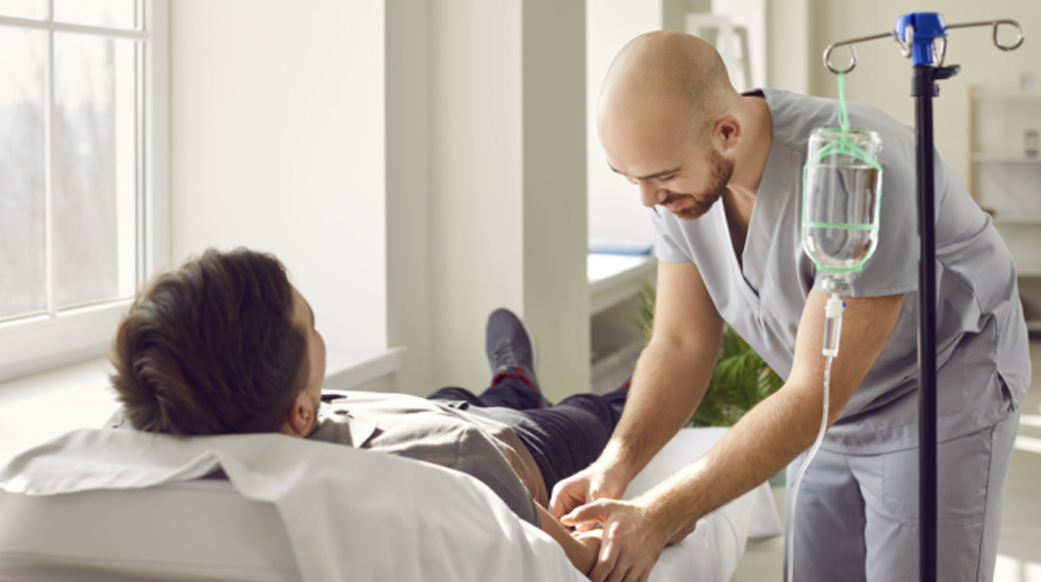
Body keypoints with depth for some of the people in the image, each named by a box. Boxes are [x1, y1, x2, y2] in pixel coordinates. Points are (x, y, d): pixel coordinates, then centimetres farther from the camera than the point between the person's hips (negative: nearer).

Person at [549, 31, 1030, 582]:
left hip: (939, 397, -6)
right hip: (829, 411, 6)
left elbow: (815, 394, -32)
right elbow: (680, 344, -5)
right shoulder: (679, 169, -13)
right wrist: (616, 461, -24)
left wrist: (658, 517, -34)